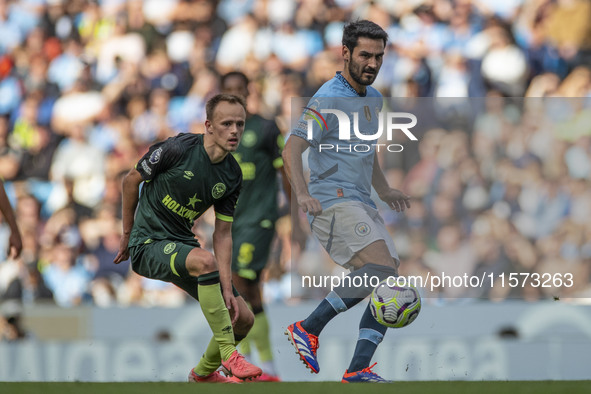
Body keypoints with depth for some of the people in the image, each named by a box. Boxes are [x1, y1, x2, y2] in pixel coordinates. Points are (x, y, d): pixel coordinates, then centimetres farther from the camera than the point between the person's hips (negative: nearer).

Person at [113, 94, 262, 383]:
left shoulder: (232, 175, -1)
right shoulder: (177, 149, -18)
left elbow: (222, 234, 2)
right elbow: (131, 180, -4)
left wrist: (227, 288, -8)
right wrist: (128, 235, 5)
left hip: (183, 245, 7)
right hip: (148, 246, -7)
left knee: (243, 319, 1)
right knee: (205, 261, -37)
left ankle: (203, 372, 29)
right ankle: (228, 354, -30)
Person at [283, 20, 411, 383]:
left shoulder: (373, 98, 18)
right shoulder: (328, 100, -10)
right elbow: (292, 150, -17)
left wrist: (385, 190, 19)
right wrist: (303, 195, -30)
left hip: (363, 204, 9)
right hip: (333, 201, -9)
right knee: (381, 266, -26)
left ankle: (358, 369, -6)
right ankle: (308, 329, -20)